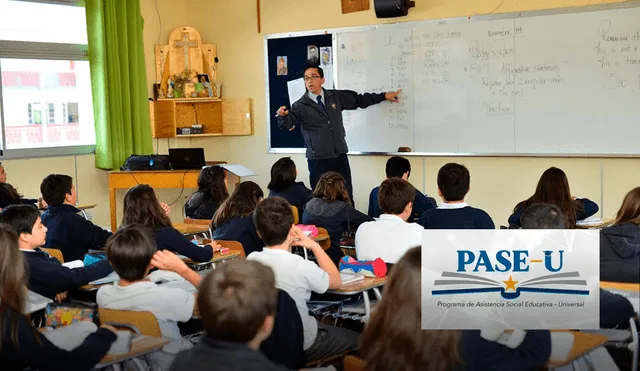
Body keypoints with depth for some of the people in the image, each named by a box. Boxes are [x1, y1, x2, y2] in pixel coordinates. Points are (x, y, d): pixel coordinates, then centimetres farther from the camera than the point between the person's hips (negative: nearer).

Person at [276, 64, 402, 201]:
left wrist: (384, 96, 22)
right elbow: (287, 123, -18)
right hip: (318, 160, -3)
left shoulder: (336, 96, 9)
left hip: (340, 157, 3)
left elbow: (359, 100, 21)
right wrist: (283, 115, -42)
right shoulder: (301, 106, -4)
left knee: (347, 198, 4)